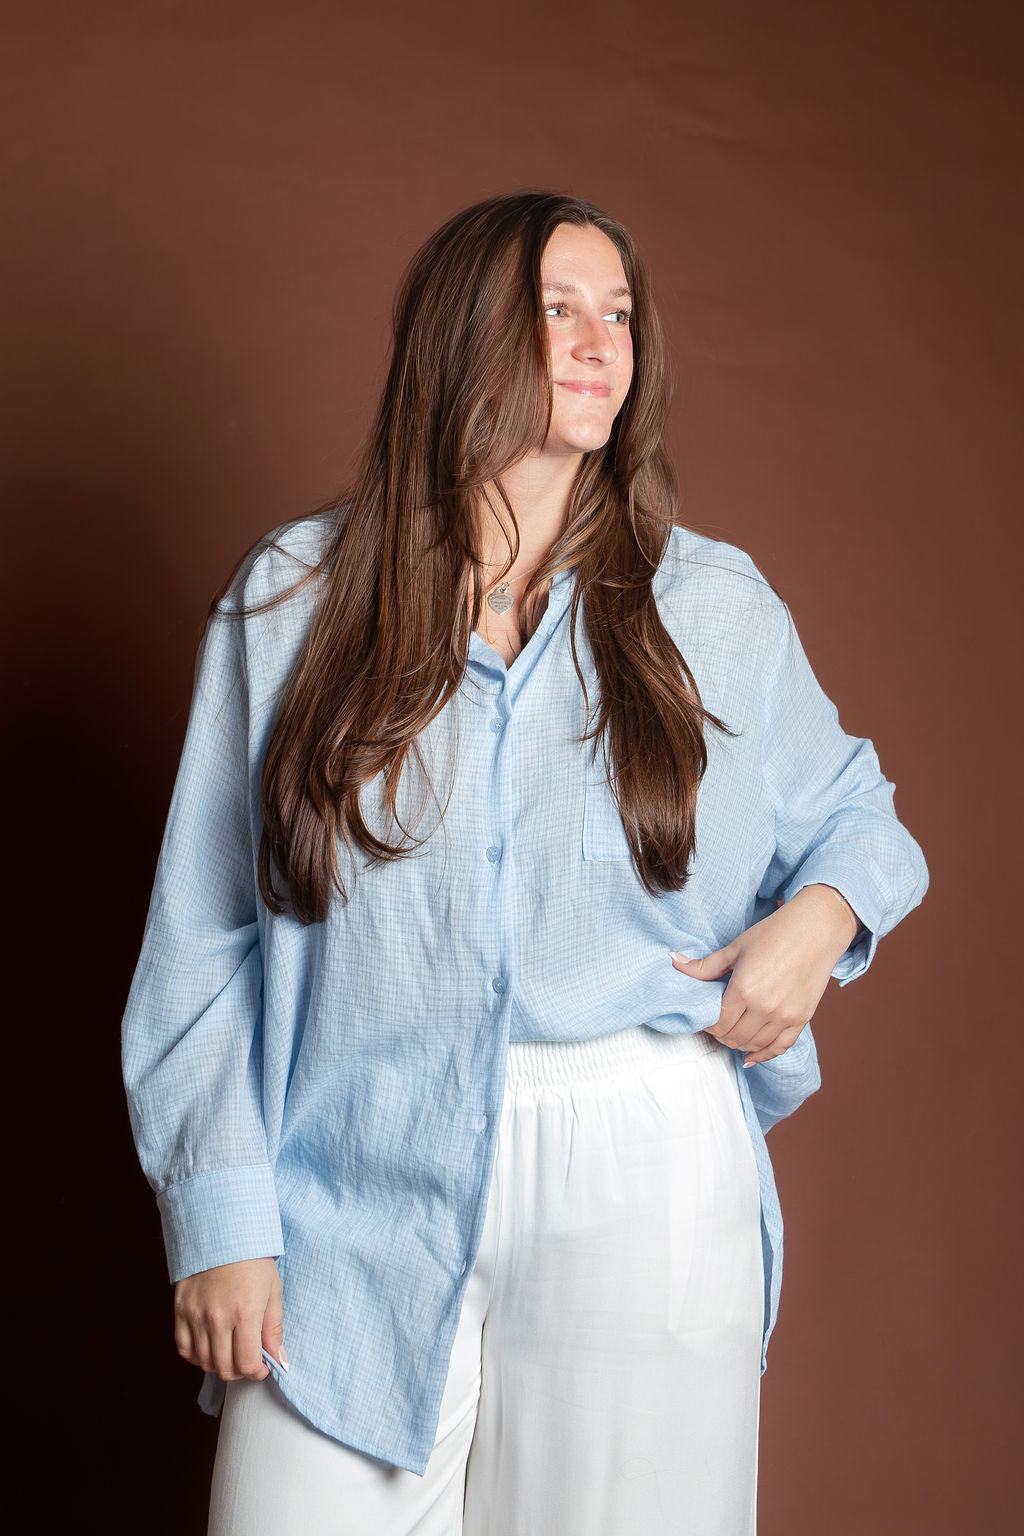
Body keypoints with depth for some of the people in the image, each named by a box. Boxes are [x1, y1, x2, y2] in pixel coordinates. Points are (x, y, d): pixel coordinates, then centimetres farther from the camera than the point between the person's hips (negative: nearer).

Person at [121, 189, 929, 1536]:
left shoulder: (717, 606, 5)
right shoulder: (291, 601, 2)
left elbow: (852, 809, 19)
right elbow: (205, 939, 2)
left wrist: (822, 914, -5)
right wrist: (221, 1219, -2)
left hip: (646, 1186, 1)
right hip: (360, 1196, 0)